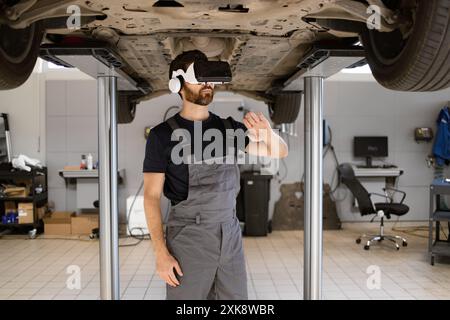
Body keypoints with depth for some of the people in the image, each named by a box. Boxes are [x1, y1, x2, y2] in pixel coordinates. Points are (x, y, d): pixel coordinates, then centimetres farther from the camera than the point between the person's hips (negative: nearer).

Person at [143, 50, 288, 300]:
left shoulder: (229, 127, 7)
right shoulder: (163, 134, -5)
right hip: (188, 236, -4)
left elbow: (280, 152, 6)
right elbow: (151, 195, -7)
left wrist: (267, 131, -16)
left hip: (231, 234, 4)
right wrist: (161, 253, -13)